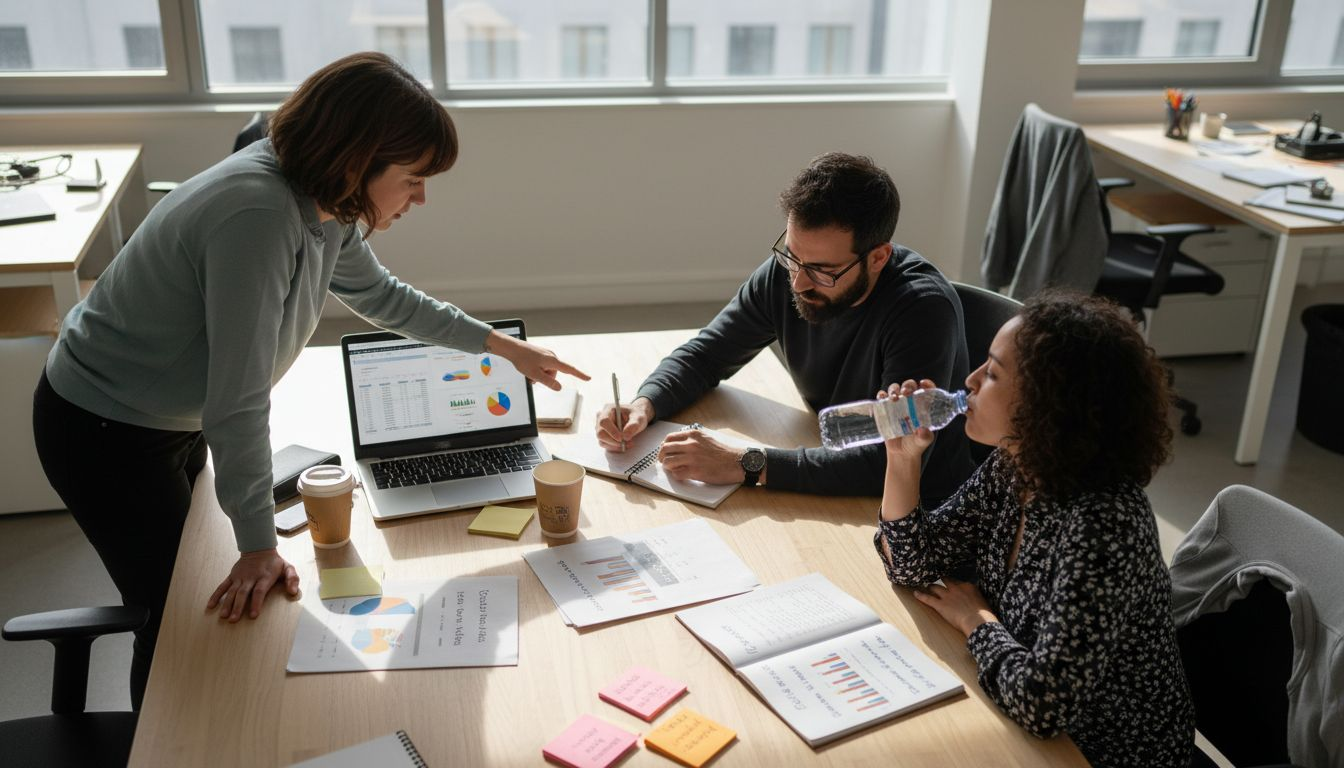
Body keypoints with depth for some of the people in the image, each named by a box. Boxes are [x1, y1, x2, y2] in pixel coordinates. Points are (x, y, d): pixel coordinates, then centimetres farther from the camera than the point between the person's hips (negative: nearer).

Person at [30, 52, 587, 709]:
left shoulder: (328, 206, -9)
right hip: (103, 433, -8)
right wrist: (258, 546, -23)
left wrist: (503, 345, 12)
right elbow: (239, 401, -32)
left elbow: (379, 296, 10)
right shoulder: (258, 218, -36)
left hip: (177, 420, 8)